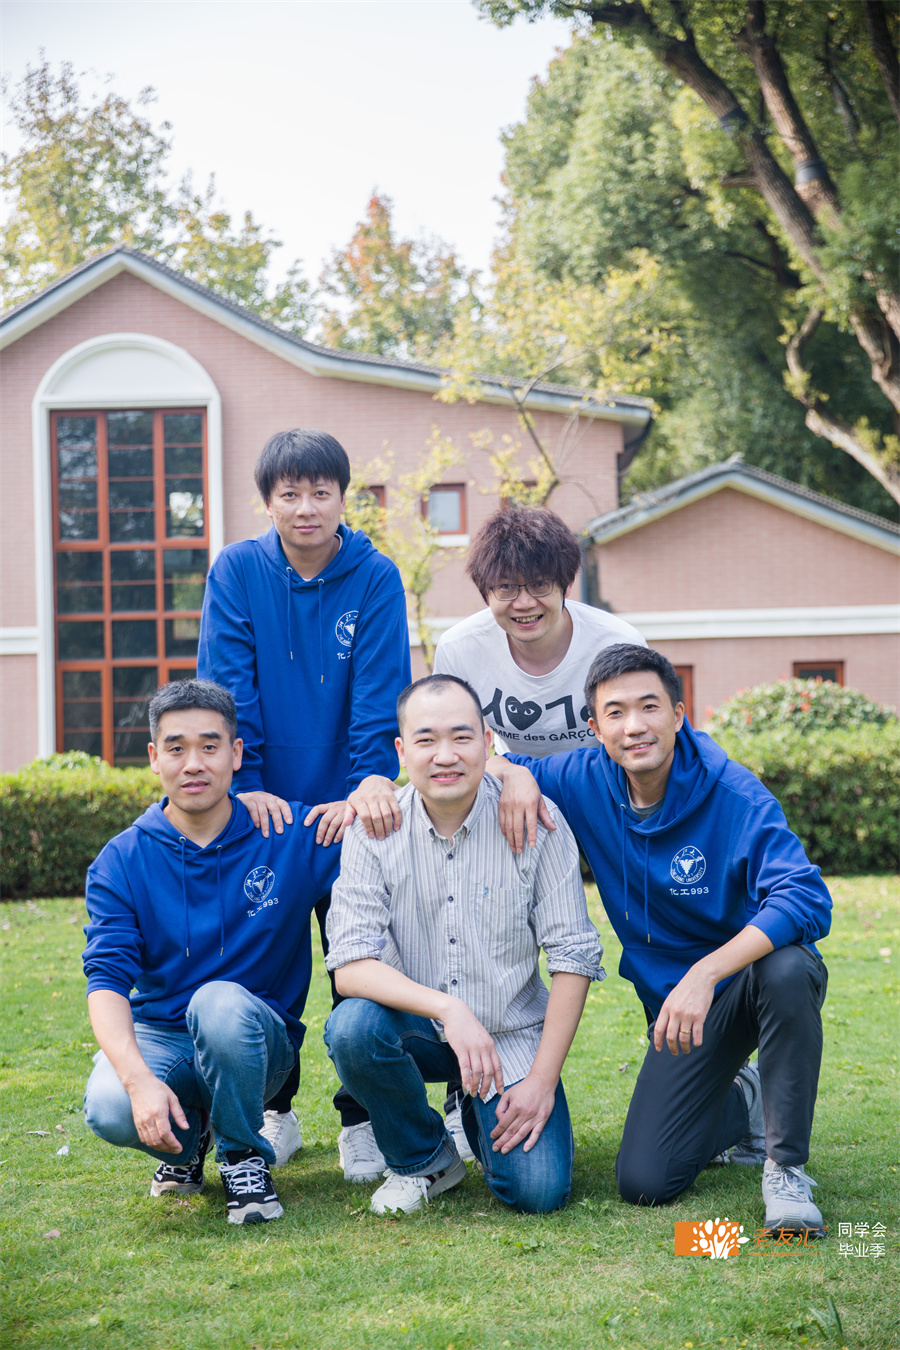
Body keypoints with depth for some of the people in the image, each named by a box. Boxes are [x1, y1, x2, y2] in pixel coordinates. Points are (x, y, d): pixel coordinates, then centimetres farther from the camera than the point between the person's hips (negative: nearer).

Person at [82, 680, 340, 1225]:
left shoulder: (291, 836, -5)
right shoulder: (121, 863, -4)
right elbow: (107, 979, -14)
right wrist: (139, 1079, -31)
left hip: (256, 1039, -1)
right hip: (157, 1036, 1)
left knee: (221, 1003, -36)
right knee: (110, 1110, -32)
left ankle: (244, 1156, -8)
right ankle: (189, 1135, 7)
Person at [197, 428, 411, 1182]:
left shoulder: (376, 579, -5)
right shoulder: (237, 572, -2)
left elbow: (379, 698, -9)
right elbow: (227, 688, -7)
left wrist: (364, 792, -18)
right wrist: (249, 785, -15)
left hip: (347, 810, -1)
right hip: (263, 808, 1)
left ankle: (362, 1119, 15)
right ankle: (274, 1112, 24)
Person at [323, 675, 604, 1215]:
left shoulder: (537, 821, -11)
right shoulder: (375, 830, -10)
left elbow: (573, 957, -8)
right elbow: (352, 964, -17)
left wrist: (541, 1080, -14)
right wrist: (448, 1009, -33)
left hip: (511, 1035, 0)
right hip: (416, 1027, 0)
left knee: (539, 1191, -19)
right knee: (352, 1026, -33)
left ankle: (486, 1115, 18)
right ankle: (424, 1159, -2)